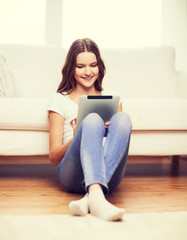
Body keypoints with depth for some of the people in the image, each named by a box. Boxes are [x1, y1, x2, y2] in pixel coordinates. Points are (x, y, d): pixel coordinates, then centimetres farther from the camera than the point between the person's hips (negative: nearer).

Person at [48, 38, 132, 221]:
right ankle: (97, 198, -52)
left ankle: (91, 197, -42)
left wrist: (115, 131, -6)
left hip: (109, 176, 3)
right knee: (93, 119, -29)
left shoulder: (111, 98, 22)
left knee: (123, 118, -25)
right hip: (73, 176, -2)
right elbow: (53, 156, 7)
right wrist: (76, 139, -14)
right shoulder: (60, 100, 12)